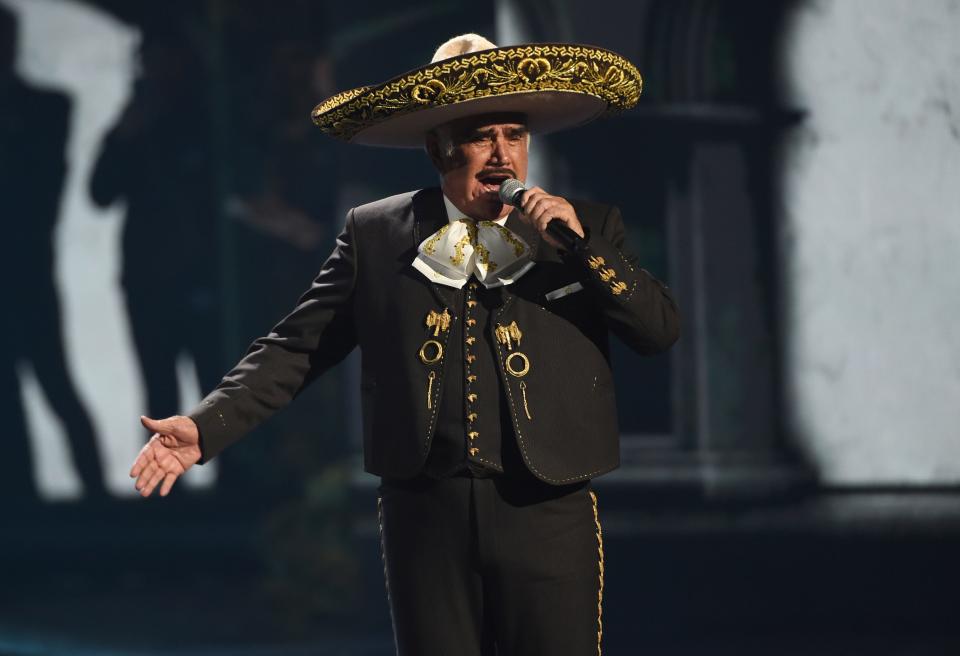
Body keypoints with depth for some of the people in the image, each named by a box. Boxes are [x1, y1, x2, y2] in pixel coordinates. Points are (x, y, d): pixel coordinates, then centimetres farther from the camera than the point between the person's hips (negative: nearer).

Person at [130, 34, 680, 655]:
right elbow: (298, 347, 5)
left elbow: (662, 328, 0)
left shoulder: (587, 226, 6)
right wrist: (205, 427, -6)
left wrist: (580, 244, -12)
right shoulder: (375, 232, 6)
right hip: (426, 512, 1)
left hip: (548, 515, -1)